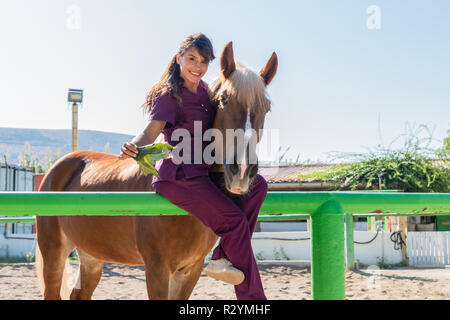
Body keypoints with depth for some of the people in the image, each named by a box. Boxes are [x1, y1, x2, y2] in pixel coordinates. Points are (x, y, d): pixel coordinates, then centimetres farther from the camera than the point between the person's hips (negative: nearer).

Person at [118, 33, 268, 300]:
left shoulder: (205, 90, 16)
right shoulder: (169, 94, -7)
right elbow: (152, 131, -22)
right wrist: (134, 147, -41)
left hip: (204, 171, 8)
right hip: (178, 175, -8)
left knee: (257, 185, -10)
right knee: (235, 222, -15)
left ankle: (223, 259, -13)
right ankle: (253, 296, -1)